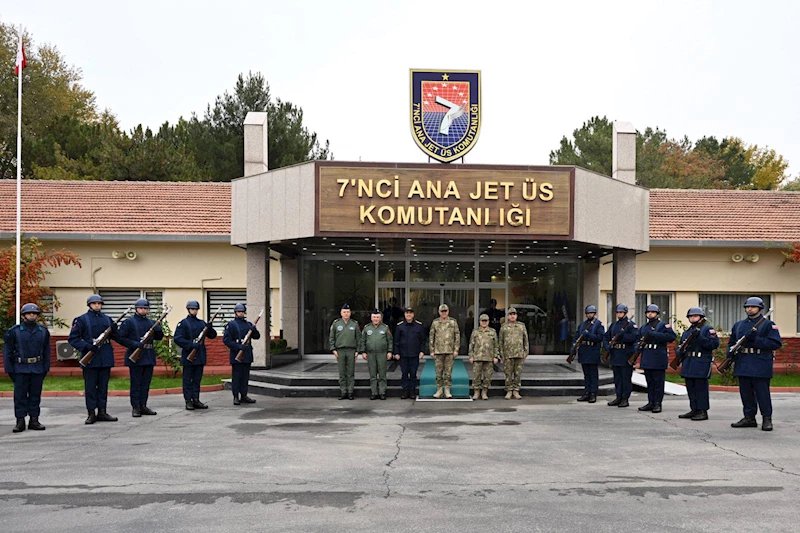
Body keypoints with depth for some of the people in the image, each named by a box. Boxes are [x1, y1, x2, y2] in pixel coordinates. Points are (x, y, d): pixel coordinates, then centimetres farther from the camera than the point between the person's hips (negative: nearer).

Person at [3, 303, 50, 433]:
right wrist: (9, 370, -4)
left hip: (37, 369, 2)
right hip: (20, 369, -2)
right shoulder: (14, 331, -1)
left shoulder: (43, 331, 8)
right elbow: (7, 352, 0)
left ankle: (34, 420, 13)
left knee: (35, 395, 7)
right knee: (20, 396, -1)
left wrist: (46, 369, 7)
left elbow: (47, 352, 12)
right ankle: (20, 421, 5)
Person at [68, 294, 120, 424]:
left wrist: (114, 331, -7)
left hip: (105, 358, 4)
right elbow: (73, 339, -6)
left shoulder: (107, 319, 13)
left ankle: (102, 412, 16)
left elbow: (116, 338, 15)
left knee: (103, 386, 9)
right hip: (90, 359, -4)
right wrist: (86, 346, -19)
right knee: (90, 387, 1)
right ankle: (91, 414, 7)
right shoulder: (82, 320, -1)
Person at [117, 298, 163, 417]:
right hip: (135, 357, -5)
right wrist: (135, 344, -19)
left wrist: (158, 328, -5)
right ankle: (135, 407, 3)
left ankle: (143, 406, 17)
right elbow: (121, 338, -8)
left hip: (149, 357, 5)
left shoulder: (151, 322, 13)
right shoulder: (129, 322, -3)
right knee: (136, 383, -2)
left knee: (146, 383, 9)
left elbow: (159, 337, 16)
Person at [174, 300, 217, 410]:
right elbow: (177, 339, -13)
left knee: (197, 379, 10)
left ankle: (196, 400, 16)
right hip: (188, 356, -5)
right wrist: (191, 345, -21)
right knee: (188, 380, 1)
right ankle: (188, 401, 5)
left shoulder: (202, 323, 12)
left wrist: (210, 328, -9)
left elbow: (212, 336, 12)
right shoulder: (183, 323, -4)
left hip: (200, 356, 5)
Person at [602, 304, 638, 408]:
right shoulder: (613, 325, 16)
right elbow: (606, 337, 17)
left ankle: (625, 399, 3)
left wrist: (622, 335, -23)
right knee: (617, 378, 11)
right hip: (615, 355, 7)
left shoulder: (631, 324, -3)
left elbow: (634, 337, -17)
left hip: (626, 356, -6)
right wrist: (607, 346, -1)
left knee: (626, 378, -2)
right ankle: (619, 397, 18)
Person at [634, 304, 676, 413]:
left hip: (658, 359, -6)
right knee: (649, 382, 10)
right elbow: (638, 340, 26)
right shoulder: (643, 327, 19)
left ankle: (657, 403, 2)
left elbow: (671, 336, -17)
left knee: (658, 382, -3)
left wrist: (653, 334, -19)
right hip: (647, 359, 6)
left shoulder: (663, 325, -1)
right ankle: (650, 402, 16)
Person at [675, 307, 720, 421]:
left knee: (701, 387, -6)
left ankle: (703, 411, -2)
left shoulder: (707, 329, -2)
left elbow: (715, 344, -14)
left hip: (701, 365, -7)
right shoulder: (687, 331, 19)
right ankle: (694, 410, 18)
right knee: (690, 387, 10)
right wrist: (679, 352, 1)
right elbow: (680, 346, 24)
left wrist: (700, 337, -21)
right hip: (689, 364, 7)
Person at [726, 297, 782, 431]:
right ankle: (749, 418, 16)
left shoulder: (768, 324, 1)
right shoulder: (738, 325, 17)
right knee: (746, 393, 8)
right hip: (743, 364, 5)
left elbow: (776, 343, -9)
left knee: (762, 393, -4)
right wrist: (729, 356, 2)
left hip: (760, 366, -5)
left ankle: (767, 419, 4)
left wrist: (756, 340, -17)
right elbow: (731, 343, 22)